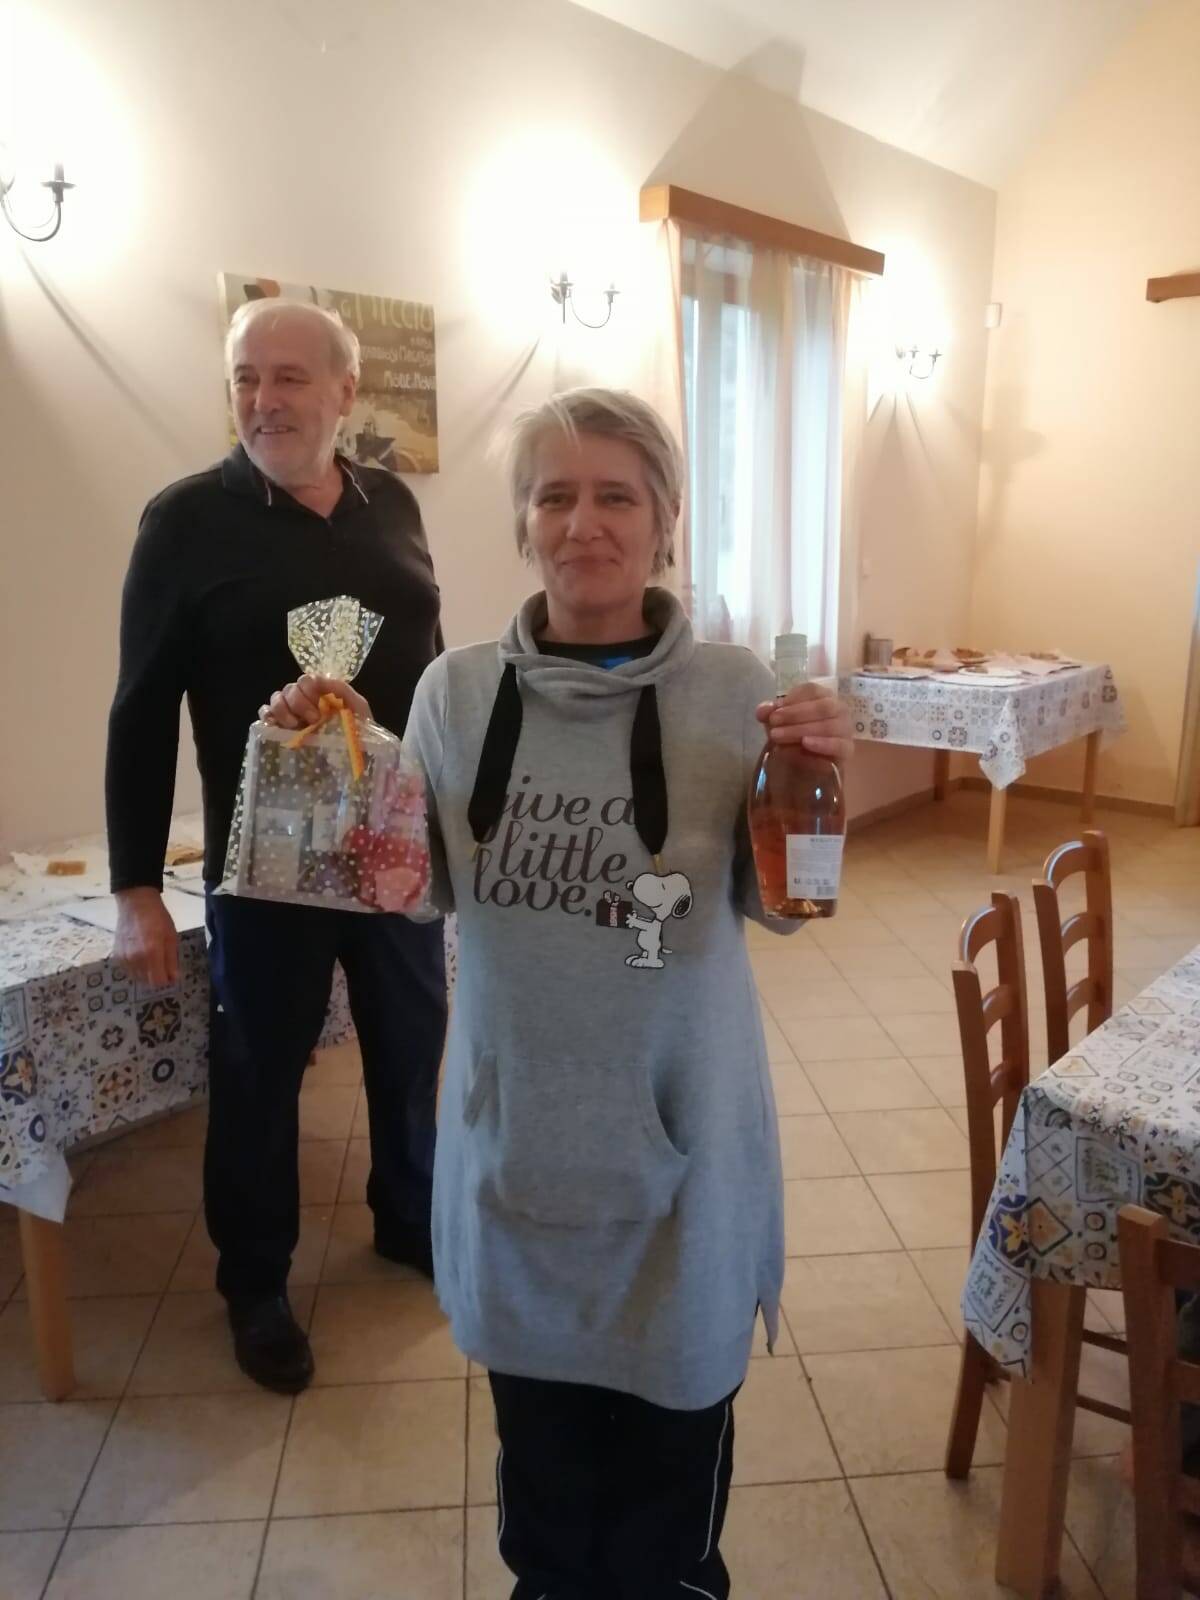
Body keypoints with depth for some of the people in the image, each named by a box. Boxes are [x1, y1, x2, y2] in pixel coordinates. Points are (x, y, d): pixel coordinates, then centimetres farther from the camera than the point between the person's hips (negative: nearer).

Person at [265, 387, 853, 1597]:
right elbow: (422, 889, 3)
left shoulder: (731, 689, -10)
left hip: (677, 1114, -1)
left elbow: (775, 903, -3)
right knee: (537, 1399, 25)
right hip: (519, 1117, 2)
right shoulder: (457, 689, -5)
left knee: (673, 1397, 20)